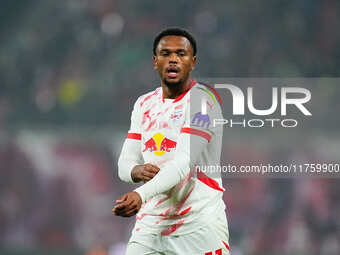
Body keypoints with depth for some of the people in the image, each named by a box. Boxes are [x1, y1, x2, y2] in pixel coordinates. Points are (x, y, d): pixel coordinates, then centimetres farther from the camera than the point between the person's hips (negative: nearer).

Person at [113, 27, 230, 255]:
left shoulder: (202, 99, -9)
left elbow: (186, 162, -21)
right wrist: (137, 171, -13)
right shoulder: (144, 104, 14)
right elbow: (125, 162, 13)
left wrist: (141, 194, -34)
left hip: (198, 226, -5)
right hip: (149, 224, 6)